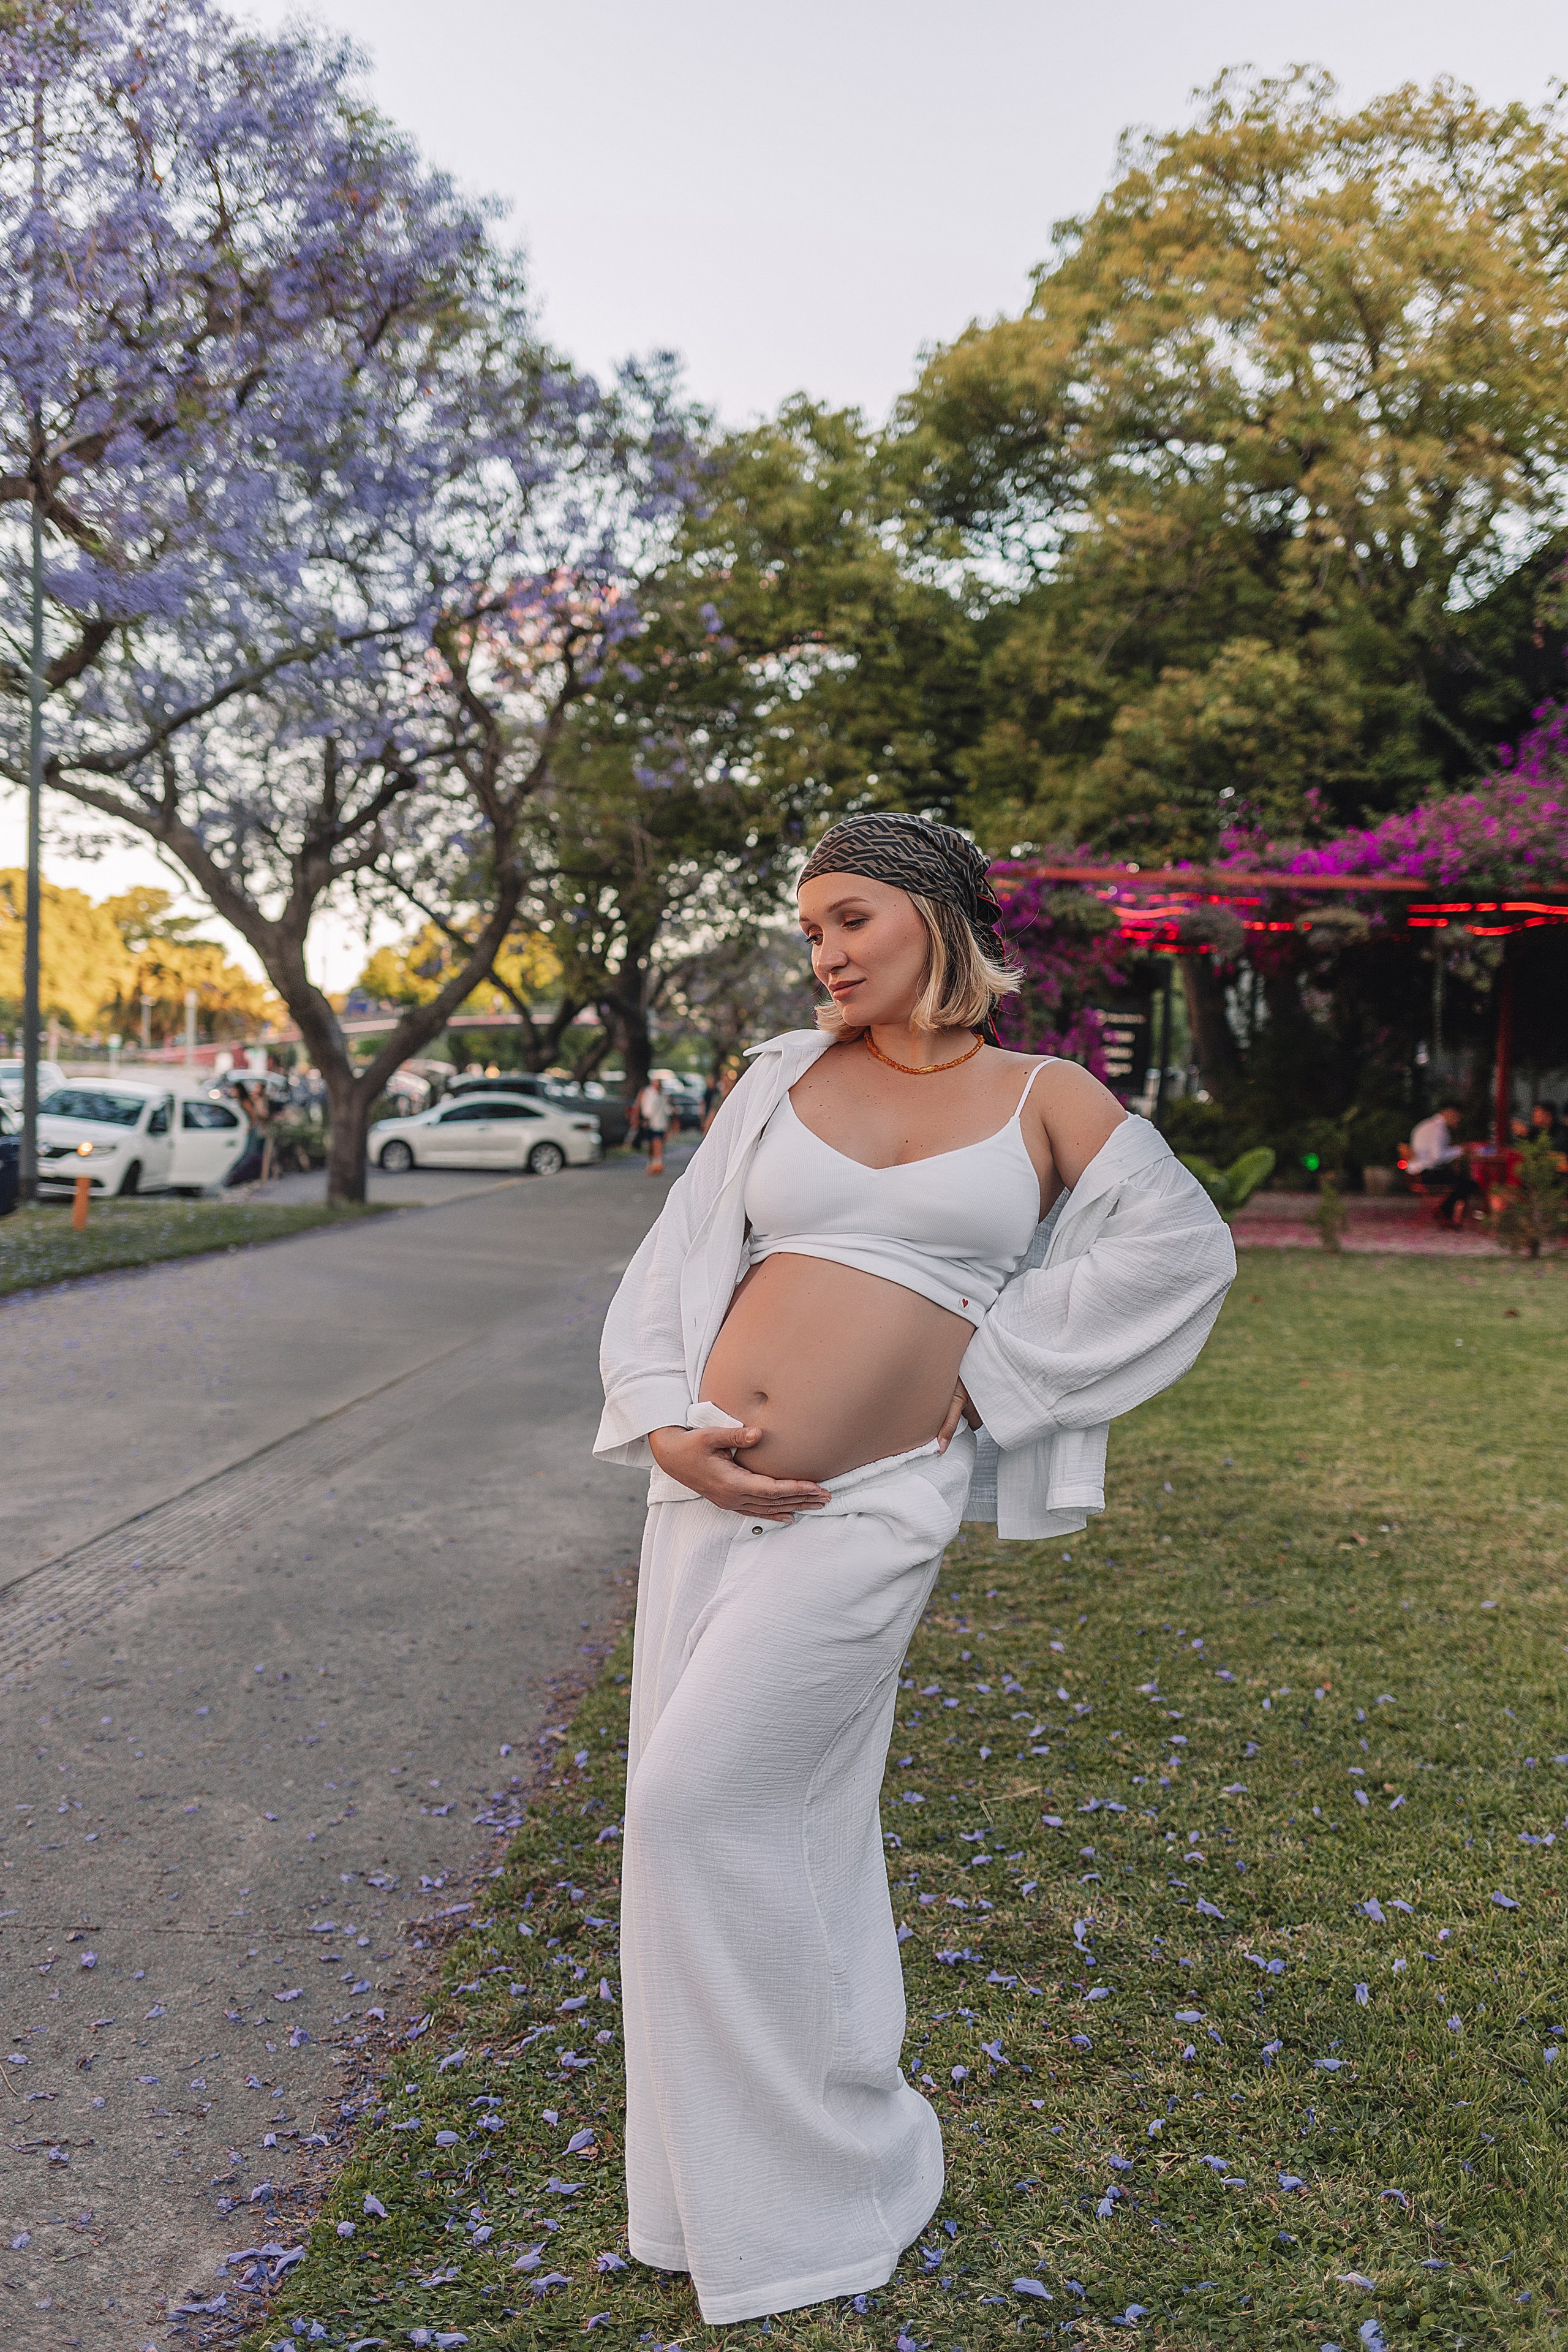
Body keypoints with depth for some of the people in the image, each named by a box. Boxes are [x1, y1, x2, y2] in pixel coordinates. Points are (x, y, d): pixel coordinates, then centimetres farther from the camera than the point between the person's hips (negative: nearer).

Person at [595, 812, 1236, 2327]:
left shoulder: (1046, 1099, 2)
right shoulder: (786, 1077, 9)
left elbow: (1182, 1250, 7)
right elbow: (681, 1256, 11)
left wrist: (984, 1375, 3)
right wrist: (664, 1427, -5)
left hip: (869, 1511, -4)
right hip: (712, 1486, 4)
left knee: (700, 1806, -7)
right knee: (768, 1825, 11)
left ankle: (827, 2168, 16)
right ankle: (734, 2182, 32)